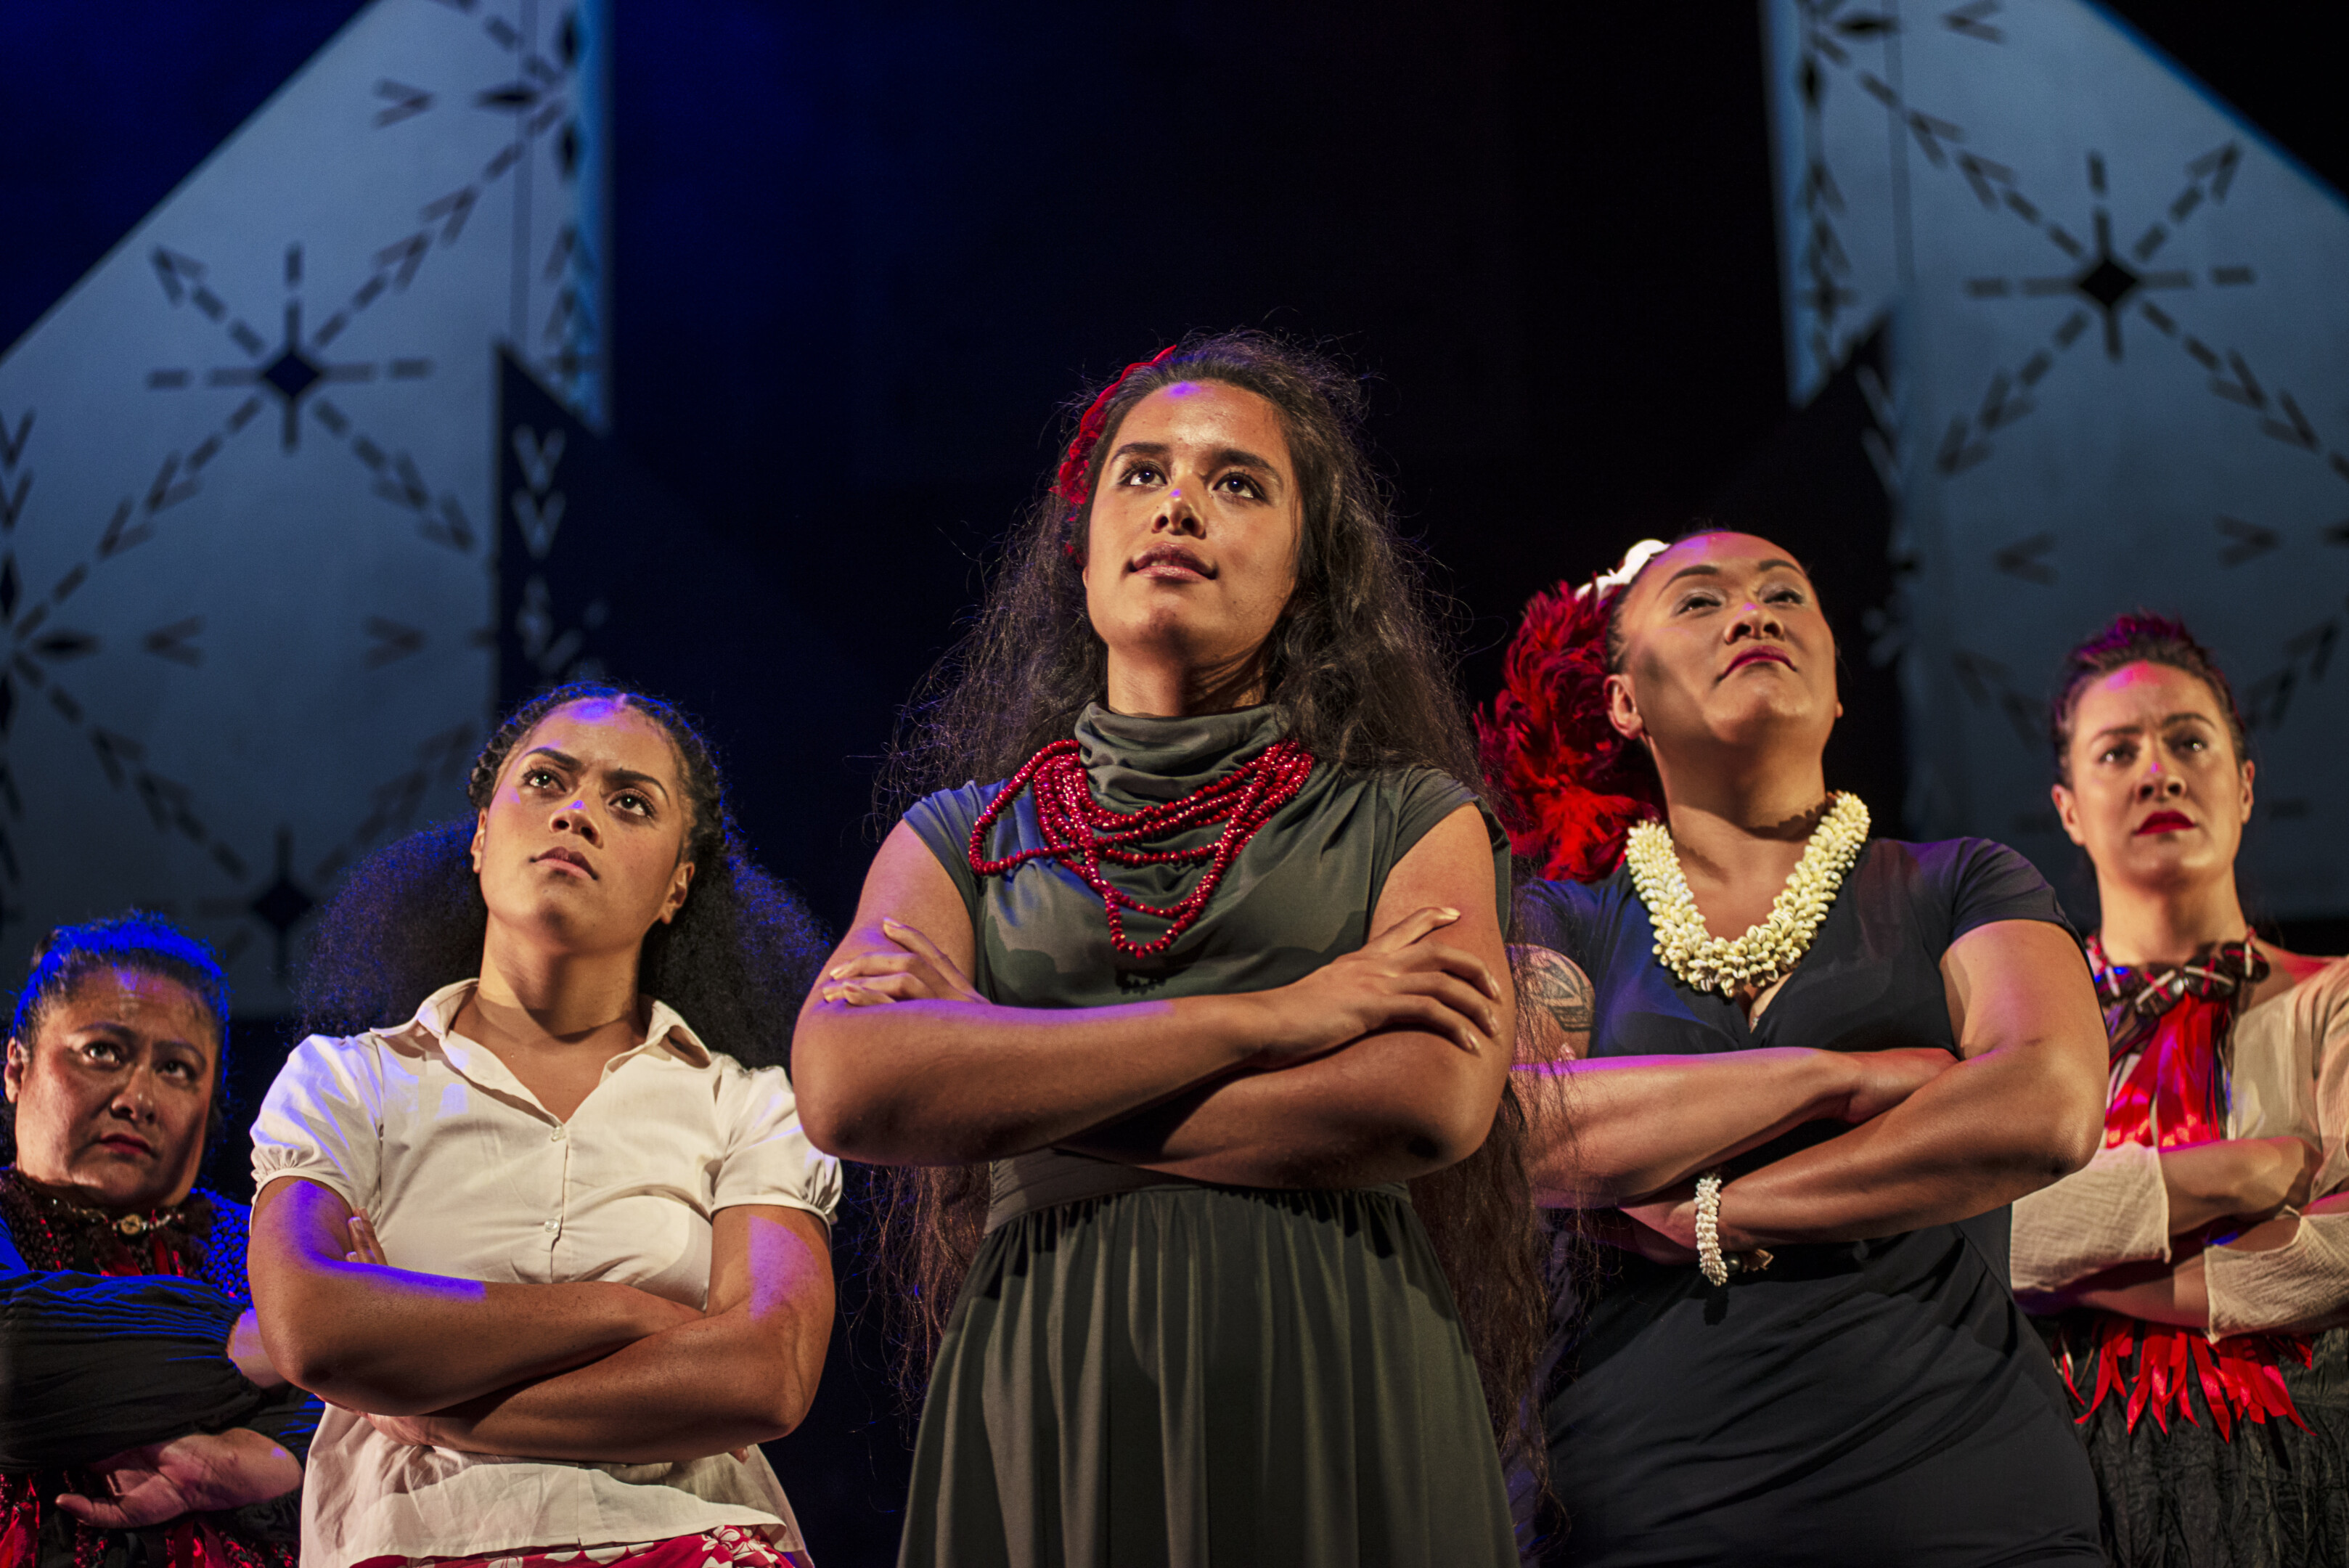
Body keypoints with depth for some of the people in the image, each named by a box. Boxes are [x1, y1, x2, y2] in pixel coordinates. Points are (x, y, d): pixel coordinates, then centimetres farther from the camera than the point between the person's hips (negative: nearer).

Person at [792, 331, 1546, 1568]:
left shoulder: (1407, 819, 9)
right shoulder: (962, 835, 13)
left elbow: (1431, 1102, -10)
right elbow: (846, 1090, -6)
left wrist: (999, 1086, -7)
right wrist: (1261, 1017, -9)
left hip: (1338, 1384, -1)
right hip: (1038, 1403, 1)